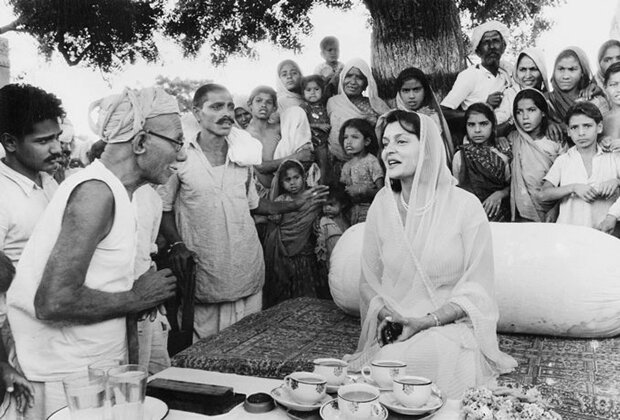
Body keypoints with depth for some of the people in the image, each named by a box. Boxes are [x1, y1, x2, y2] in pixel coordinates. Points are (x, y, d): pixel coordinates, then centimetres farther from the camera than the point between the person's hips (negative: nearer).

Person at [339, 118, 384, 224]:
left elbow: (381, 191, -11)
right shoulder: (346, 166, 11)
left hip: (368, 211, -4)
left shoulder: (371, 161, -6)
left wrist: (362, 191, -20)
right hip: (353, 211, 5)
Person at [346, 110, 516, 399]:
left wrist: (425, 322, -17)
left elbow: (476, 289, -5)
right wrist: (384, 315, -10)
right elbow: (369, 281, 10)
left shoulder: (465, 206, -6)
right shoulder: (381, 206, 5)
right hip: (393, 331, 3)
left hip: (451, 326, -2)